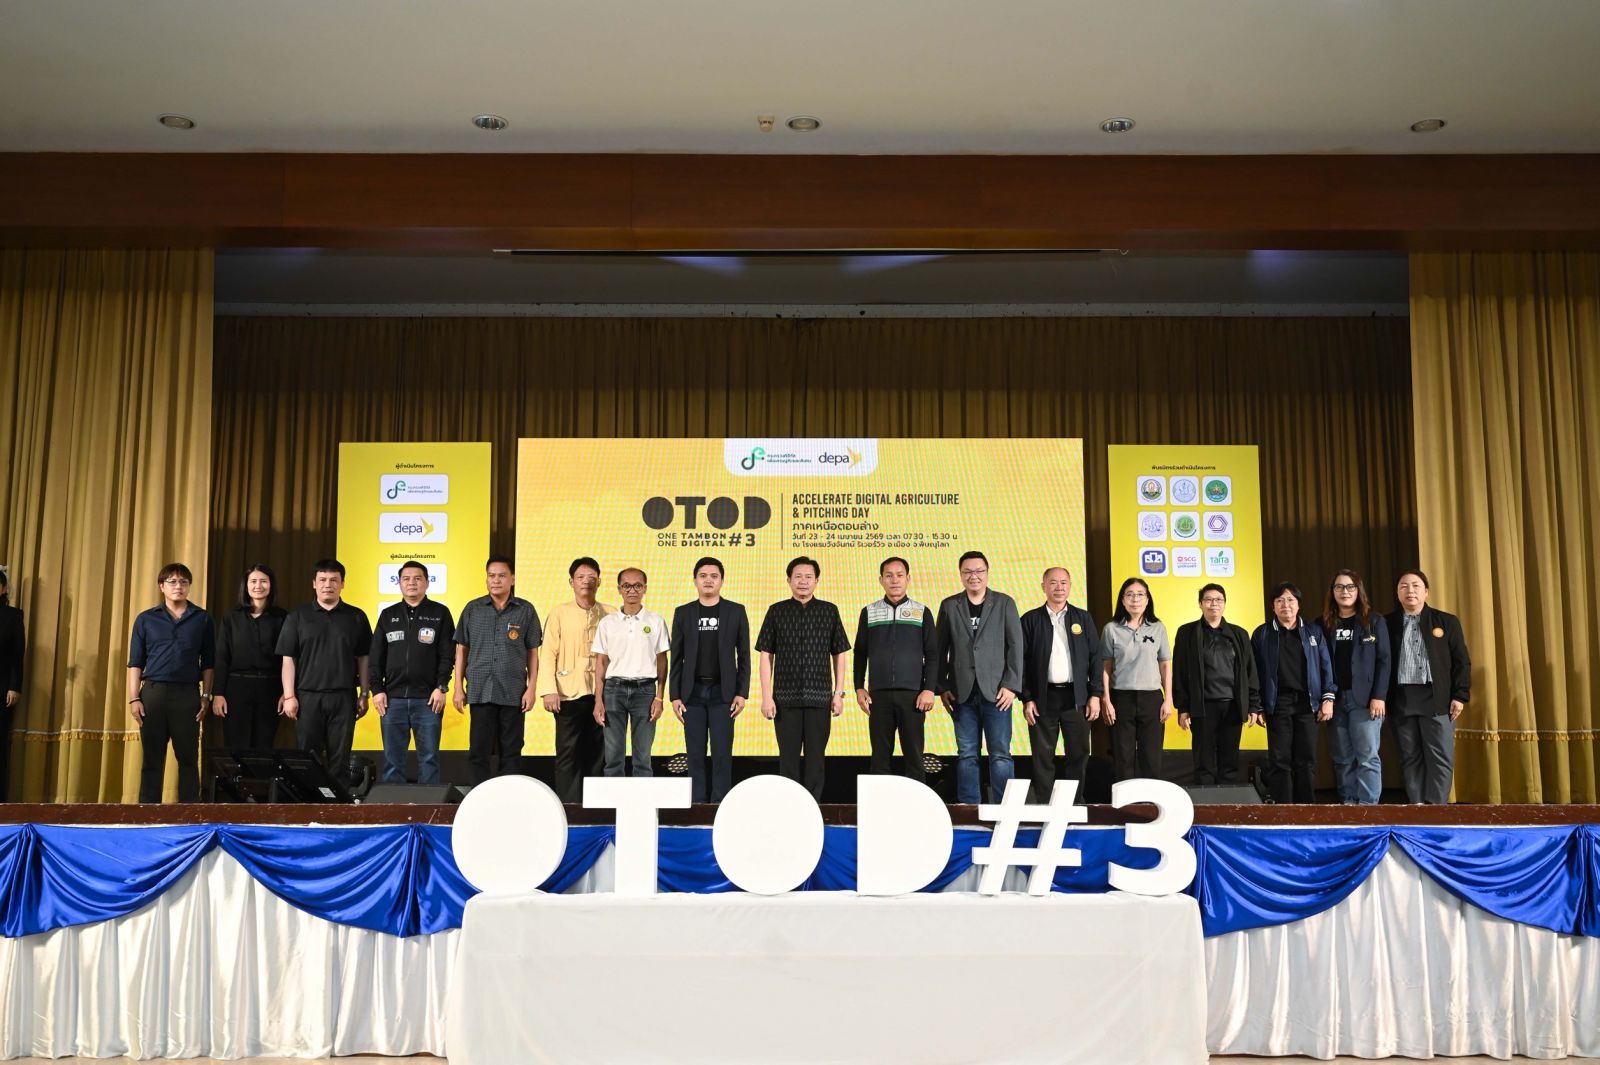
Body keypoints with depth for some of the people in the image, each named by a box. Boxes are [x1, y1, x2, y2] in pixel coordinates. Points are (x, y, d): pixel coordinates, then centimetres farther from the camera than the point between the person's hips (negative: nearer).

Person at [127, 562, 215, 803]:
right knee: (152, 759, 4)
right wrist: (134, 698, -1)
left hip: (187, 694, 0)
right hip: (153, 692, 0)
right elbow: (135, 663, 6)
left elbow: (208, 663, 7)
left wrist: (206, 696, 0)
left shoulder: (202, 619, 8)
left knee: (188, 758, 1)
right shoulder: (146, 619, 8)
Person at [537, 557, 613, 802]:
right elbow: (548, 653, 0)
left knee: (597, 753, 6)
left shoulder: (611, 614, 8)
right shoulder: (560, 613, 4)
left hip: (602, 695, 2)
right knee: (568, 753, 0)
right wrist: (549, 690, -9)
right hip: (569, 694, -2)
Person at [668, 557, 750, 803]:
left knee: (722, 753, -3)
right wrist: (675, 696, 0)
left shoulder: (736, 611, 4)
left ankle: (720, 804, 2)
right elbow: (676, 658, 7)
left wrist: (742, 693, -4)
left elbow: (744, 656, 3)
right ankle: (698, 804, 10)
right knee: (695, 754, 4)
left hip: (722, 692, -1)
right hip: (692, 693, 1)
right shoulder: (683, 613, 7)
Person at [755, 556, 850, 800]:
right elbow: (766, 655, 3)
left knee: (816, 757, 4)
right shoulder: (776, 611, 4)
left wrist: (839, 693, 2)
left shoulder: (829, 611, 6)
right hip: (786, 696, 0)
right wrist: (766, 696, -3)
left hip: (820, 697, 0)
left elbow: (839, 655, 8)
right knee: (788, 757, 4)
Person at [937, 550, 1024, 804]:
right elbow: (941, 650, 9)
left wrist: (1011, 686, -6)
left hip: (996, 691, -1)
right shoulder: (949, 606, 9)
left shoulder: (1004, 603, 5)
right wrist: (943, 687, 2)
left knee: (1000, 754, -1)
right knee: (966, 755, 5)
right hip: (963, 693, 2)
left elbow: (1015, 646, 1)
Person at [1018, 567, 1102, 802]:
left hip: (1076, 697, 1)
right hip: (1043, 697, -1)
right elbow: (1021, 661, 1)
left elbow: (1095, 657, 7)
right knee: (1043, 757, 3)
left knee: (1078, 754, 4)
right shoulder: (1030, 619, 4)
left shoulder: (1083, 618, 8)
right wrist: (1026, 699, -5)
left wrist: (1095, 694, 0)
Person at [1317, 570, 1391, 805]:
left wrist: (1379, 697, -10)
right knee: (1342, 758, 4)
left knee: (1367, 757, -5)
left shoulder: (1374, 622, 5)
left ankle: (1368, 805, -3)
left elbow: (1383, 661, -1)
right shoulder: (1323, 625, 10)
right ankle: (1348, 803, 9)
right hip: (1335, 699, 2)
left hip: (1365, 699, -2)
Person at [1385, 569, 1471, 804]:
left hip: (1437, 699, -1)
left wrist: (1460, 695, -4)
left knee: (1440, 758, -4)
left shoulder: (1447, 622, 7)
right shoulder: (1388, 624, 7)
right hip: (1402, 700, 1)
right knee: (1410, 758, 4)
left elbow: (1462, 662, 5)